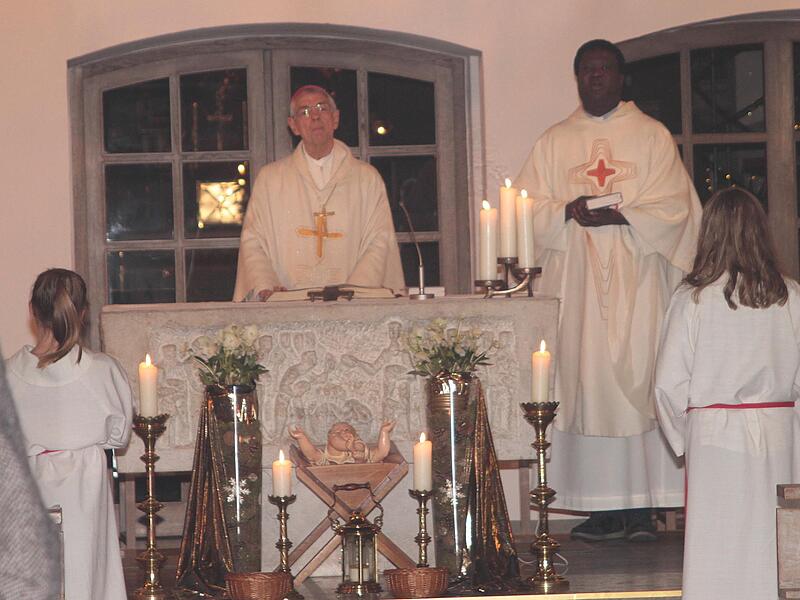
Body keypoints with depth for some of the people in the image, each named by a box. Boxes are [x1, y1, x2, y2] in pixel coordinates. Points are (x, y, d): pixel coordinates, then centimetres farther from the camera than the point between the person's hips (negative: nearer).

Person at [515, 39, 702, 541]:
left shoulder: (652, 136, 8)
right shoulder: (554, 143, 15)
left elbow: (673, 205, -2)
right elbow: (529, 207, 7)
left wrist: (620, 215, -17)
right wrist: (568, 211, -13)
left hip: (637, 281, -2)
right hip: (578, 284, 2)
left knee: (638, 380, -7)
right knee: (587, 384, -3)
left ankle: (643, 504, -5)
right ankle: (605, 507, -1)